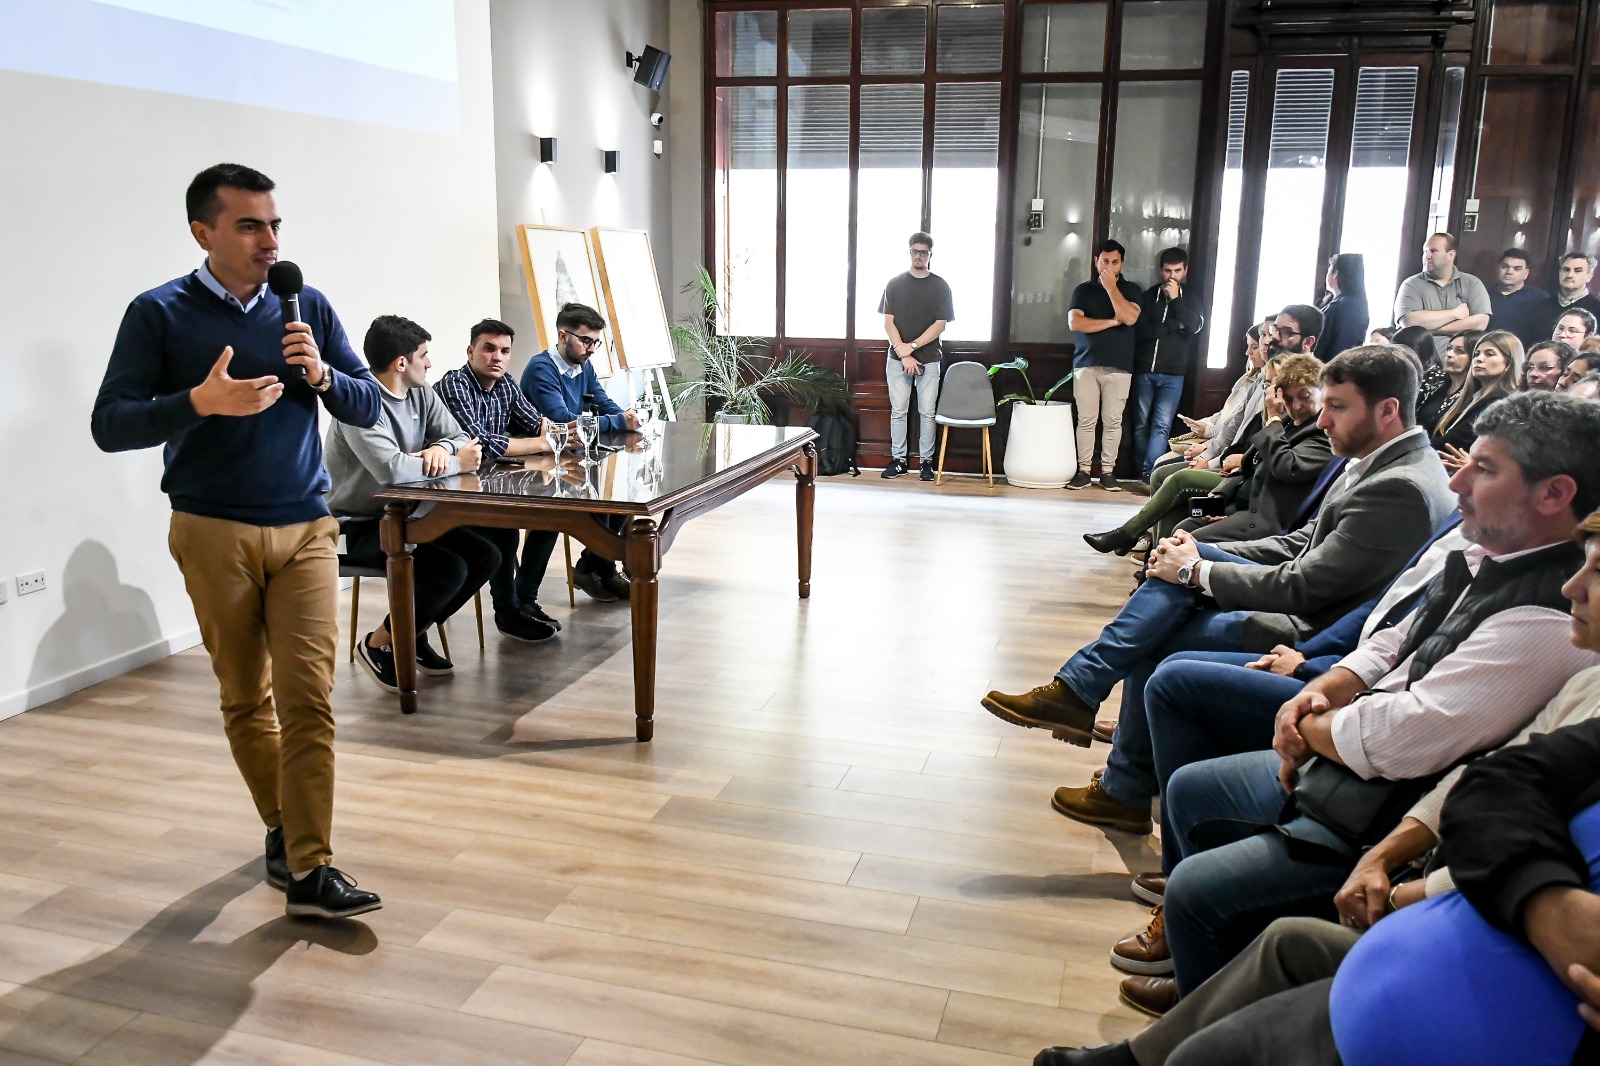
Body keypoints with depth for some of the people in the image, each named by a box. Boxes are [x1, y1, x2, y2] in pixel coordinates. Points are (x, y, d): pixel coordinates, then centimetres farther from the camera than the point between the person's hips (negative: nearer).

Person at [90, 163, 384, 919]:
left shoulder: (307, 308, 6)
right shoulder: (159, 314, -1)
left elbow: (367, 408, 8)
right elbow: (109, 426, -5)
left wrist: (321, 375, -12)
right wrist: (200, 402, -21)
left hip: (304, 529, 1)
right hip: (214, 533, -1)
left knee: (309, 695, -8)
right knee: (246, 698, 11)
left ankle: (310, 870, -4)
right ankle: (283, 830, 30)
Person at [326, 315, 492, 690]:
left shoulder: (421, 393, 3)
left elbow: (460, 437, 6)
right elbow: (392, 469, -35)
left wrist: (442, 448, -19)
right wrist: (457, 463, -21)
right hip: (360, 527, -8)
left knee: (485, 556, -5)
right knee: (449, 569, -25)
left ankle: (414, 633, 12)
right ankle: (380, 644, -2)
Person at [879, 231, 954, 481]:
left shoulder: (940, 286, 1)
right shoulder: (895, 284, 3)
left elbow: (940, 324, -5)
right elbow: (888, 322, -1)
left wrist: (912, 346, -14)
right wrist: (904, 354, -12)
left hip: (929, 359, -1)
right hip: (897, 359, 1)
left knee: (927, 412, 2)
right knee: (898, 411, 4)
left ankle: (926, 461, 10)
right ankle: (898, 459, 12)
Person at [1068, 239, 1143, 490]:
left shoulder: (1130, 290, 9)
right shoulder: (1083, 290, 9)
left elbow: (1129, 318, -10)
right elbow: (1074, 322, -6)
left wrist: (1111, 287, -9)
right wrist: (1112, 321, -7)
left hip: (1119, 367, 0)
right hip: (1086, 365, 0)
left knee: (1112, 421, 0)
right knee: (1086, 420, -1)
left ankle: (1108, 471, 6)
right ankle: (1083, 471, 3)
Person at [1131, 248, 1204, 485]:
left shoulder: (1191, 299, 10)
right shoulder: (1148, 296, 7)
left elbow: (1196, 326, -9)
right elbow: (1140, 331, -5)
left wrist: (1176, 299, -12)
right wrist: (1174, 325, -9)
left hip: (1173, 374, -1)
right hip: (1144, 370, 1)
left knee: (1162, 425, -12)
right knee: (1141, 423, 4)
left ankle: (1149, 473, -17)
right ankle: (1142, 471, 12)